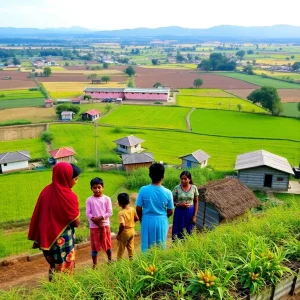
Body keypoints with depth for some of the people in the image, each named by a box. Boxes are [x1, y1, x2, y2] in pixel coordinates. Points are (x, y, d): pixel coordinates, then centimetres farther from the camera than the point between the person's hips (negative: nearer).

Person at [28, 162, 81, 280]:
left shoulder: (46, 191, -1)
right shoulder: (69, 196, -21)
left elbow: (37, 216, 4)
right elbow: (76, 223, -15)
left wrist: (38, 239, 12)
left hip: (47, 238, 7)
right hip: (63, 240, -7)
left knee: (54, 268, 22)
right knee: (64, 270, 10)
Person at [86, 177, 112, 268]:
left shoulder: (107, 199, -3)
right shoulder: (89, 200, -2)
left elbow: (110, 213, -6)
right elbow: (88, 213, -5)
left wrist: (100, 217, -17)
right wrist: (94, 220, -19)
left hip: (105, 225, 0)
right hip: (93, 226, 0)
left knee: (107, 244, 11)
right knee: (94, 246, 8)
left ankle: (110, 260, 32)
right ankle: (94, 264, 21)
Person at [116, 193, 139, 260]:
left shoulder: (121, 213, -24)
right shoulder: (132, 209, -6)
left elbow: (122, 225, -30)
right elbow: (137, 219, 6)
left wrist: (118, 234, -18)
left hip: (124, 232, -6)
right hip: (132, 231, 6)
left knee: (121, 248, 11)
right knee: (130, 247, 19)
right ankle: (131, 259, 29)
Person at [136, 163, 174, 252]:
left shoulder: (143, 190, -14)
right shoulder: (167, 192, -13)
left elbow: (138, 209, -7)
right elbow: (170, 212, -4)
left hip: (147, 221, 0)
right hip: (161, 221, 0)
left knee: (146, 246, 14)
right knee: (160, 247, 16)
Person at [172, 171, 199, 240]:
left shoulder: (194, 188, -3)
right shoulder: (177, 188, -7)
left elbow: (196, 202, 3)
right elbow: (172, 201, -1)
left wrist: (194, 215, -1)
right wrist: (179, 204, -21)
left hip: (190, 212, 1)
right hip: (179, 212, -1)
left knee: (189, 232, 8)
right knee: (179, 232, 3)